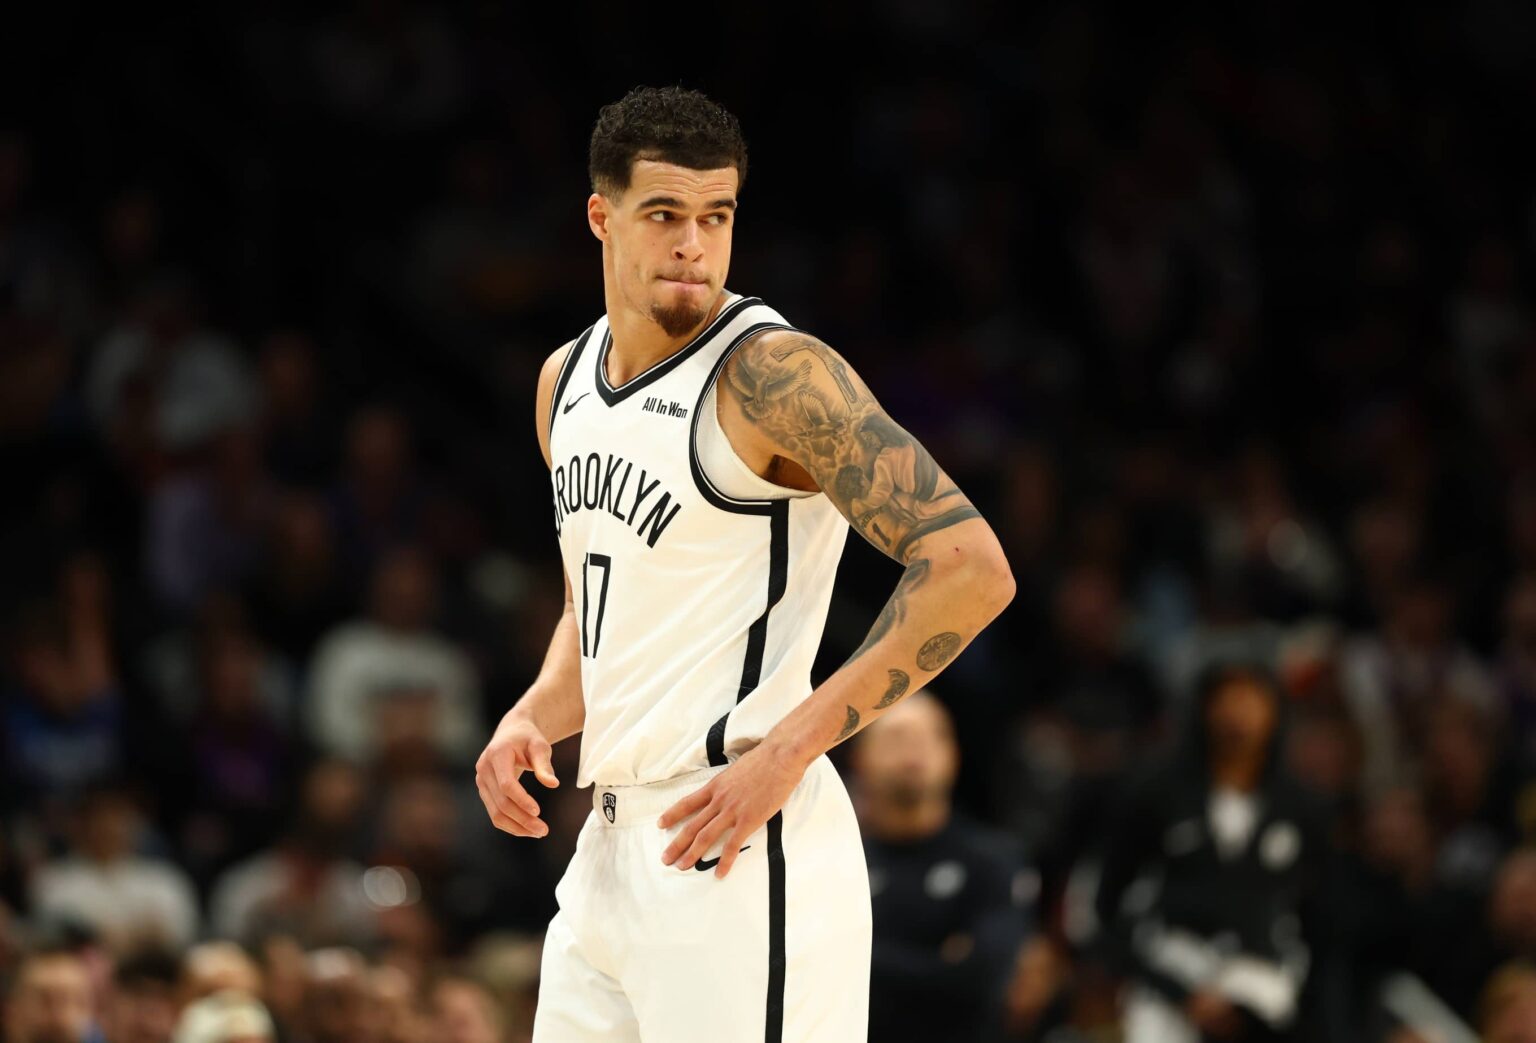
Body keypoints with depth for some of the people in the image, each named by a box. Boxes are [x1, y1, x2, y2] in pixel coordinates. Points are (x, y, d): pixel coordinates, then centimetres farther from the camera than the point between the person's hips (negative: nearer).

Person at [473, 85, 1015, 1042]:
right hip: (613, 844, 8)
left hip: (738, 851, -8)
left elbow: (972, 570, -18)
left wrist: (788, 750, -20)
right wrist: (533, 716, 6)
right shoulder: (567, 382, 13)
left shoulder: (773, 373, -12)